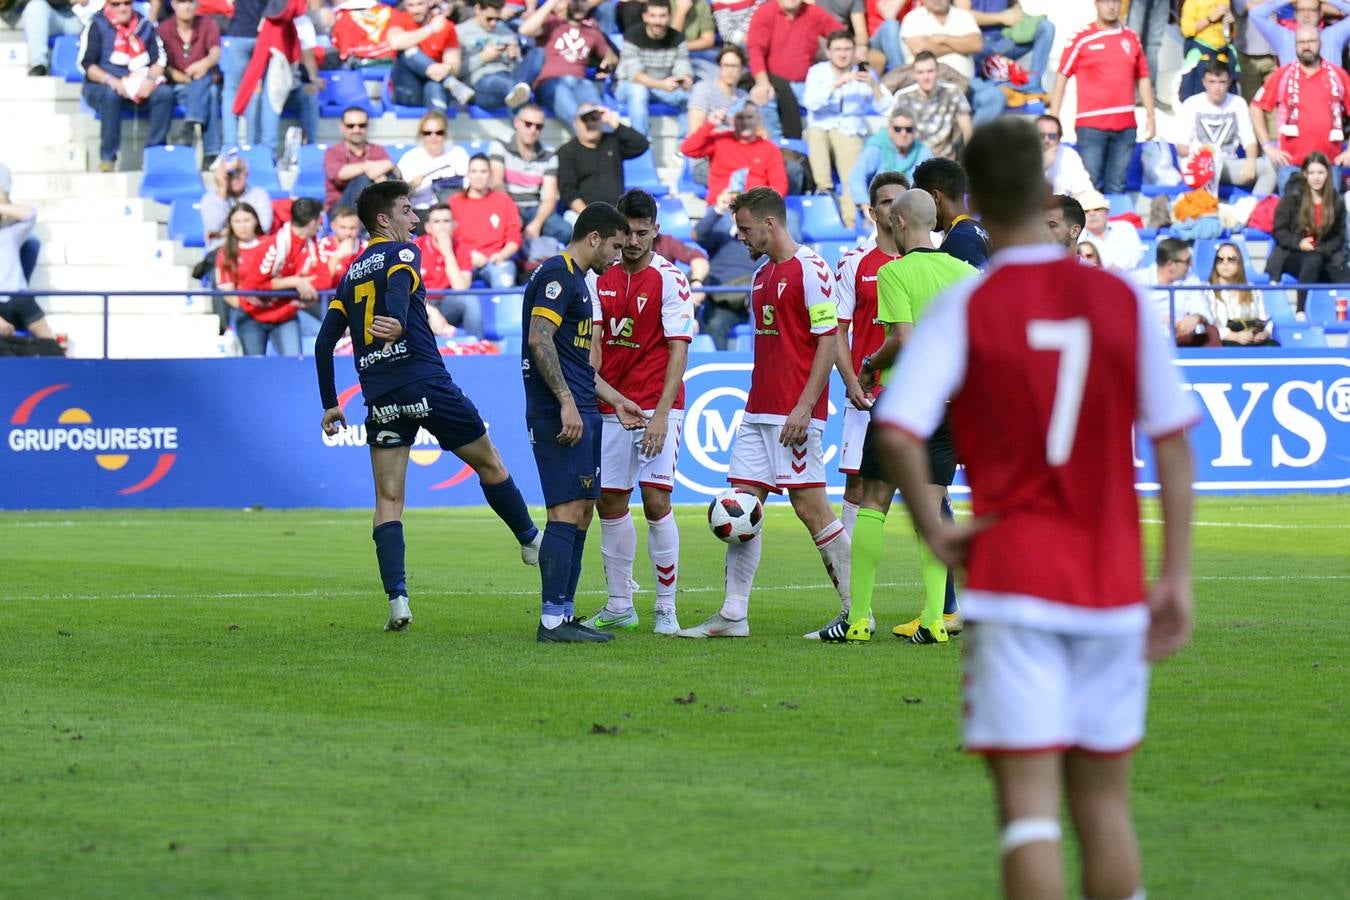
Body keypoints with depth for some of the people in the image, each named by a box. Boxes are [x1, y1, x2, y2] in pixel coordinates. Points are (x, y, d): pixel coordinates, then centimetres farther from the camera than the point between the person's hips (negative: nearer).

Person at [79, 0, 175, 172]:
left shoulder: (145, 26, 12)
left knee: (165, 93, -23)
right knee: (111, 94, -37)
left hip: (141, 85, 4)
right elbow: (86, 64, -6)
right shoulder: (97, 26, 0)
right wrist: (111, 81, -21)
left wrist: (150, 79, -13)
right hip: (101, 86, -4)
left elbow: (159, 60, 8)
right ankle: (107, 157, -33)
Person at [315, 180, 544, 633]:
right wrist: (399, 324, -43)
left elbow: (325, 342, 14)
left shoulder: (351, 273, 17)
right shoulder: (402, 253, 1)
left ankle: (397, 600, -9)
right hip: (426, 383, -5)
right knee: (489, 463, 16)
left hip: (380, 399, 5)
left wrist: (330, 404, 19)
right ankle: (530, 541, 30)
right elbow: (398, 288, -23)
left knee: (389, 500, 2)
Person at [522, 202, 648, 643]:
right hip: (561, 415, -11)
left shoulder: (577, 279, 22)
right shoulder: (557, 274, -10)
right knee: (568, 513, -12)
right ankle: (552, 619, -12)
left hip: (581, 414, 11)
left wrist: (616, 400, 29)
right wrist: (567, 403, -24)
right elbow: (540, 340, -21)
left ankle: (564, 615, 12)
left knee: (580, 515, 10)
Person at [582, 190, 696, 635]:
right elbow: (593, 341, 7)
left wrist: (661, 414, -17)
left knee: (656, 500, -11)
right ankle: (619, 605, 17)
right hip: (610, 408, 5)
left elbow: (679, 348, -10)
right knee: (610, 502, 7)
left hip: (657, 406, -5)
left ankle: (666, 609, -4)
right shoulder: (603, 276, 7)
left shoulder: (669, 278, -7)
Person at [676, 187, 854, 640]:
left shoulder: (809, 269, -10)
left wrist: (804, 406, -20)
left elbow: (828, 341, -15)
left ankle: (855, 611, -1)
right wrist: (756, 402, 19)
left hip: (794, 413, -9)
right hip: (758, 410, 9)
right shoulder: (763, 275, 18)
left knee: (810, 505, -7)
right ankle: (733, 615, 5)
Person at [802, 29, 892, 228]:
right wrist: (837, 84, -23)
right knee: (816, 133, -36)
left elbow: (885, 108, -2)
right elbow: (810, 102, -13)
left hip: (850, 133, 0)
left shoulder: (864, 74, 9)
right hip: (822, 128, 0)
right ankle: (824, 187, -43)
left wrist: (873, 85, -19)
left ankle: (850, 225, -43)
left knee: (852, 179, -27)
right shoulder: (818, 72, 7)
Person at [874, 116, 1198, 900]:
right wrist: (1178, 576, 7)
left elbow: (898, 429, -19)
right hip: (1113, 586, 3)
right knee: (1105, 801, 14)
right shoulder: (1122, 301, 3)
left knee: (1029, 806, -6)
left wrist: (934, 530, -5)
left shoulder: (964, 310, -5)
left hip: (1012, 584, -3)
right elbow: (1174, 443, 4)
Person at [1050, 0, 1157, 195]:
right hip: (1091, 125, -3)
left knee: (1117, 187, 4)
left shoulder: (1132, 39, 11)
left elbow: (1143, 78, 16)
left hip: (1126, 126, 3)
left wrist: (1150, 116, 10)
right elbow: (1062, 77, 1)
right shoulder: (1081, 39, 0)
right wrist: (1053, 119, -4)